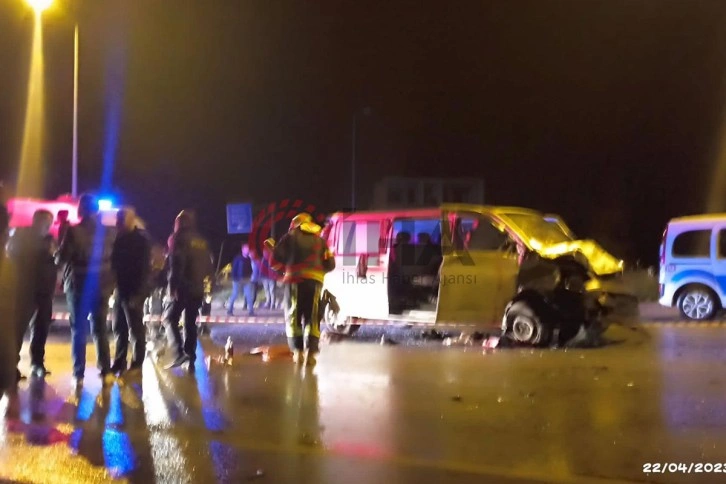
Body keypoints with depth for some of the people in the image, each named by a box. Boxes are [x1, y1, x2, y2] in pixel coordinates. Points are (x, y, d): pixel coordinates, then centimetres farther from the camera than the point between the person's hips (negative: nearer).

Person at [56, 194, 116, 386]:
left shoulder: (73, 231, -11)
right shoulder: (109, 232, 0)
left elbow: (60, 258, -8)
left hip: (78, 285, -3)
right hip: (102, 285, 3)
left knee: (78, 330, 5)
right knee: (100, 329, 12)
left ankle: (79, 374, 3)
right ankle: (106, 372, 7)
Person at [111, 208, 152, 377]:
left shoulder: (141, 239, -8)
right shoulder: (120, 238, 10)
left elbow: (144, 268, -14)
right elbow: (115, 263, 14)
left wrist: (138, 293, -19)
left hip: (134, 291, -7)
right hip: (121, 290, 7)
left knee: (135, 328, -1)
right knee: (119, 328, 11)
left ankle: (136, 364, 5)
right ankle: (119, 363, 19)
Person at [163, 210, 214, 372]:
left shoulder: (177, 238, -6)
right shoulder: (202, 241, 13)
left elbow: (176, 264, -16)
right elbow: (209, 266, 14)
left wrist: (172, 286, -16)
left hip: (182, 286, -6)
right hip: (197, 287, 6)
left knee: (170, 318, 4)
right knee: (190, 322, 12)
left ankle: (179, 353, -13)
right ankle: (190, 359, 7)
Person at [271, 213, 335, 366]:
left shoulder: (290, 237, 10)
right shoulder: (320, 240, 19)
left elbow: (276, 261, 4)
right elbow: (330, 265, 16)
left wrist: (286, 268, 22)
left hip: (295, 279, -2)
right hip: (315, 281, 2)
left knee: (293, 316, 7)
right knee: (312, 317, 4)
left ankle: (297, 351, -1)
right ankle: (310, 352, -6)